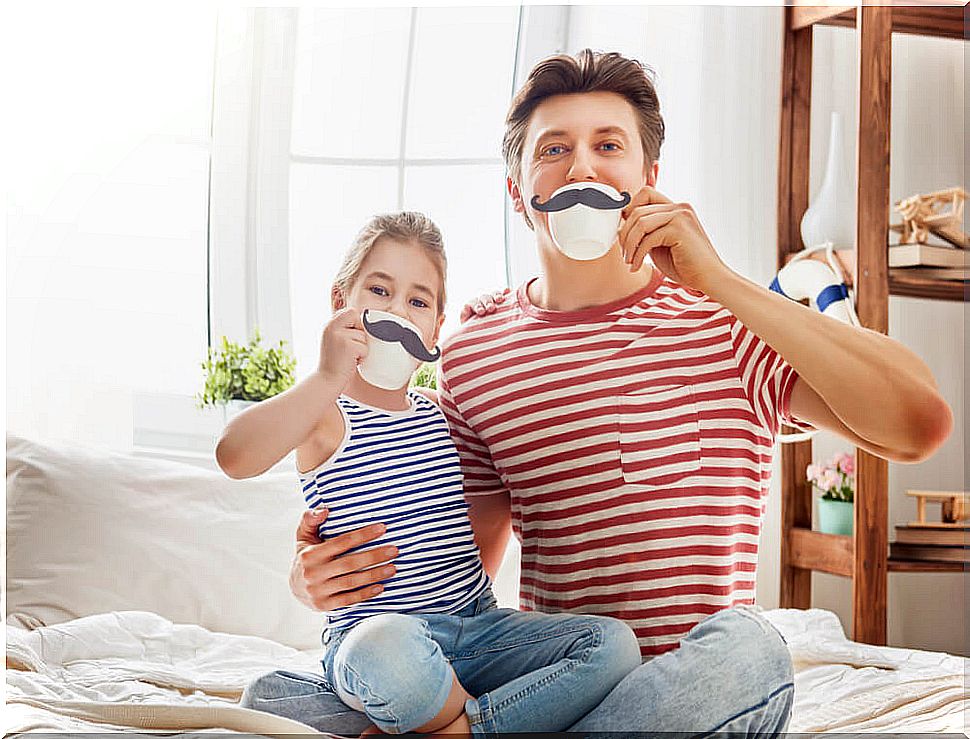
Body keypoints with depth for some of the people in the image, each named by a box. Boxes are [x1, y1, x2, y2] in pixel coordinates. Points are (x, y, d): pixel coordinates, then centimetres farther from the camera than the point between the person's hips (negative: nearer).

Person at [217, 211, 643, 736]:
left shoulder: (441, 411, 16)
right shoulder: (326, 415, -2)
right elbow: (235, 457, -23)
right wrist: (329, 378, -29)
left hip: (480, 627, 7)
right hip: (374, 632, -6)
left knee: (614, 643, -15)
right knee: (388, 650, -43)